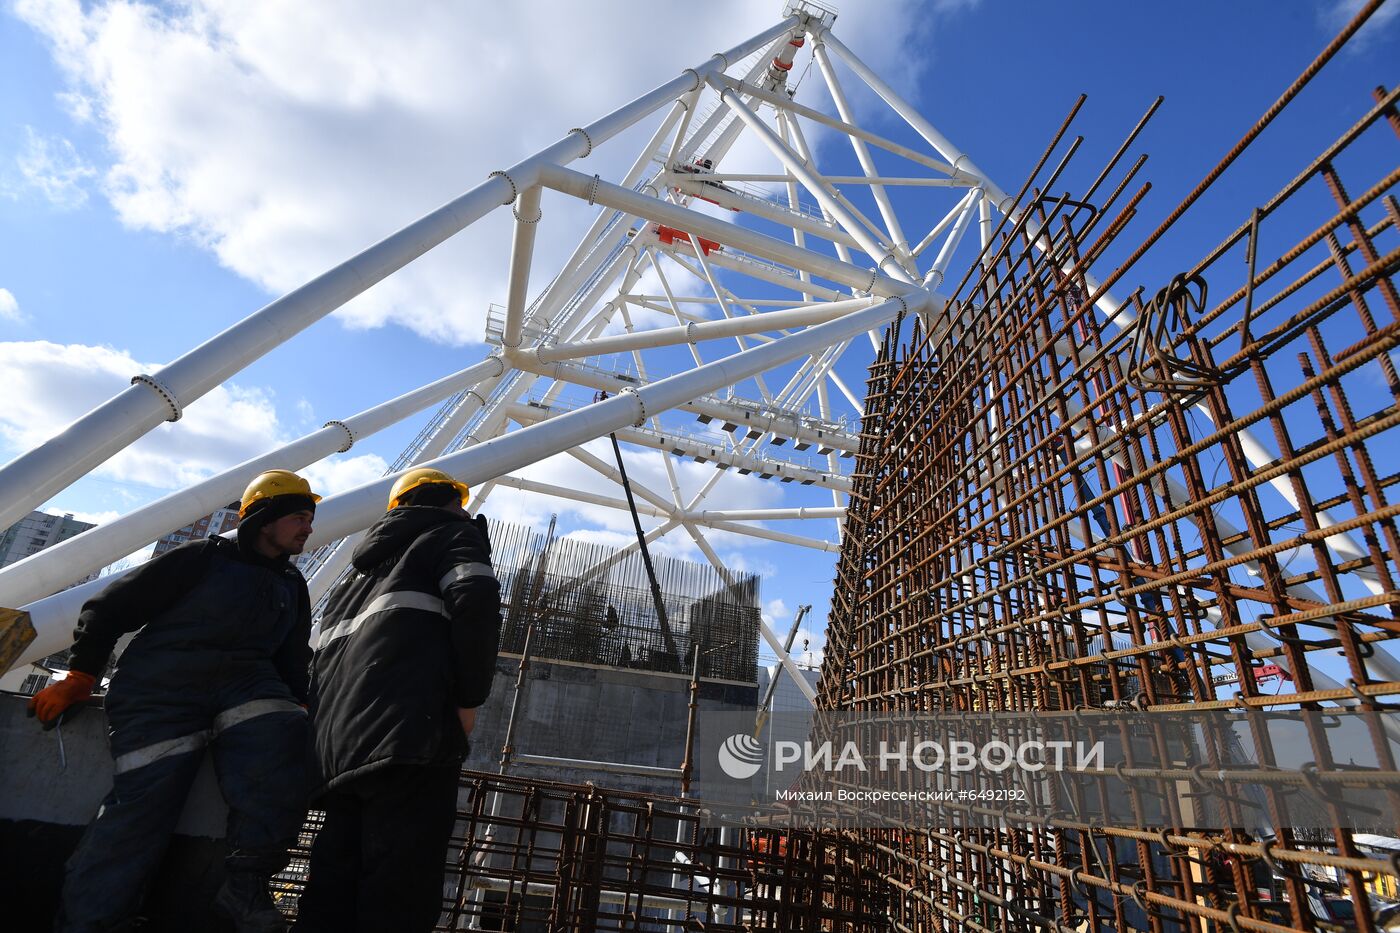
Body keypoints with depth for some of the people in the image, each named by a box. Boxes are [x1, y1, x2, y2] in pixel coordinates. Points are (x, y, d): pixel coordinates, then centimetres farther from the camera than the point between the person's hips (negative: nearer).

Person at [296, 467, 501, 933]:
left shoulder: (360, 571, 33)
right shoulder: (455, 534, 9)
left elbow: (321, 665, 30)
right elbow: (475, 600, -14)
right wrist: (469, 699, -7)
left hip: (335, 753, 8)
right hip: (407, 737, -8)